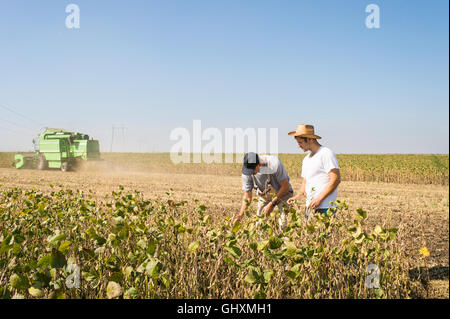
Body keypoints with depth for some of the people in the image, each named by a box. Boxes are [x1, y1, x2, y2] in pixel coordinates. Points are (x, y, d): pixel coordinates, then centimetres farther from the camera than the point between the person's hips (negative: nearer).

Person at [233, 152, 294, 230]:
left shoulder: (274, 164, -32)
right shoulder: (246, 171, -20)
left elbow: (285, 186, -21)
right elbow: (247, 195, -9)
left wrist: (272, 204, -24)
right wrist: (241, 215, -18)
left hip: (282, 194, -4)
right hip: (264, 196, 4)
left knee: (283, 225, -21)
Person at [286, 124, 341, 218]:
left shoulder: (326, 154, -7)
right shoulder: (306, 159, 20)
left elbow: (336, 179, -15)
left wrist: (319, 198, -18)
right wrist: (298, 196, 6)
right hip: (309, 207, 8)